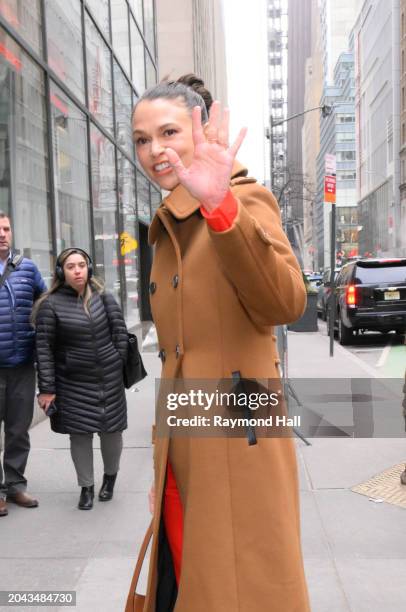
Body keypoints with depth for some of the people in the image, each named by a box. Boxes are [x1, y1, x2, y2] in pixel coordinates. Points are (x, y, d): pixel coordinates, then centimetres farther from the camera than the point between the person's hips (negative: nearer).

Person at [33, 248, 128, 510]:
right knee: (80, 434, 3)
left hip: (109, 378, 2)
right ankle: (87, 487, 23)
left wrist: (119, 363, 0)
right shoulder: (51, 304, -8)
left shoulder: (102, 296, -1)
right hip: (73, 382, -2)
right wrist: (47, 388, -10)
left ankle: (110, 478, 36)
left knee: (112, 430, 10)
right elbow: (44, 348, -9)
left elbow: (120, 331, 4)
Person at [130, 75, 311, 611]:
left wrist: (220, 204, -40)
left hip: (235, 451, -7)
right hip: (181, 456, 8)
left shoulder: (246, 200, -8)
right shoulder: (169, 228, 14)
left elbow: (284, 303, -28)